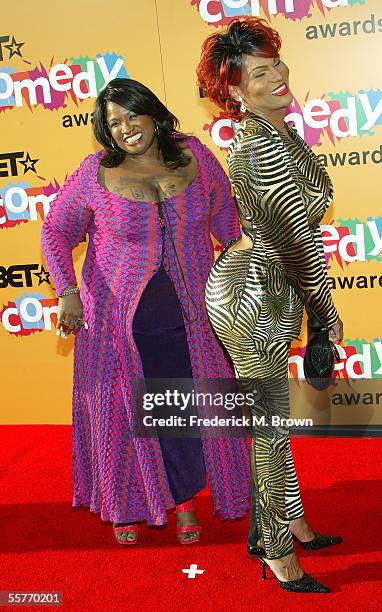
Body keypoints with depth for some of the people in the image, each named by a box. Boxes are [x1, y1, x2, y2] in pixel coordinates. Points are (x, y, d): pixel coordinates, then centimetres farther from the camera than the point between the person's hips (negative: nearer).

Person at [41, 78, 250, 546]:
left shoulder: (194, 155, -1)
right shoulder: (95, 172, -7)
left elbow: (225, 216, 12)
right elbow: (56, 230, 2)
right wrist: (67, 290, -10)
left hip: (190, 317, 2)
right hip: (120, 316, -1)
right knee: (127, 412, 10)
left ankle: (184, 498, 33)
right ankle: (126, 505, 35)